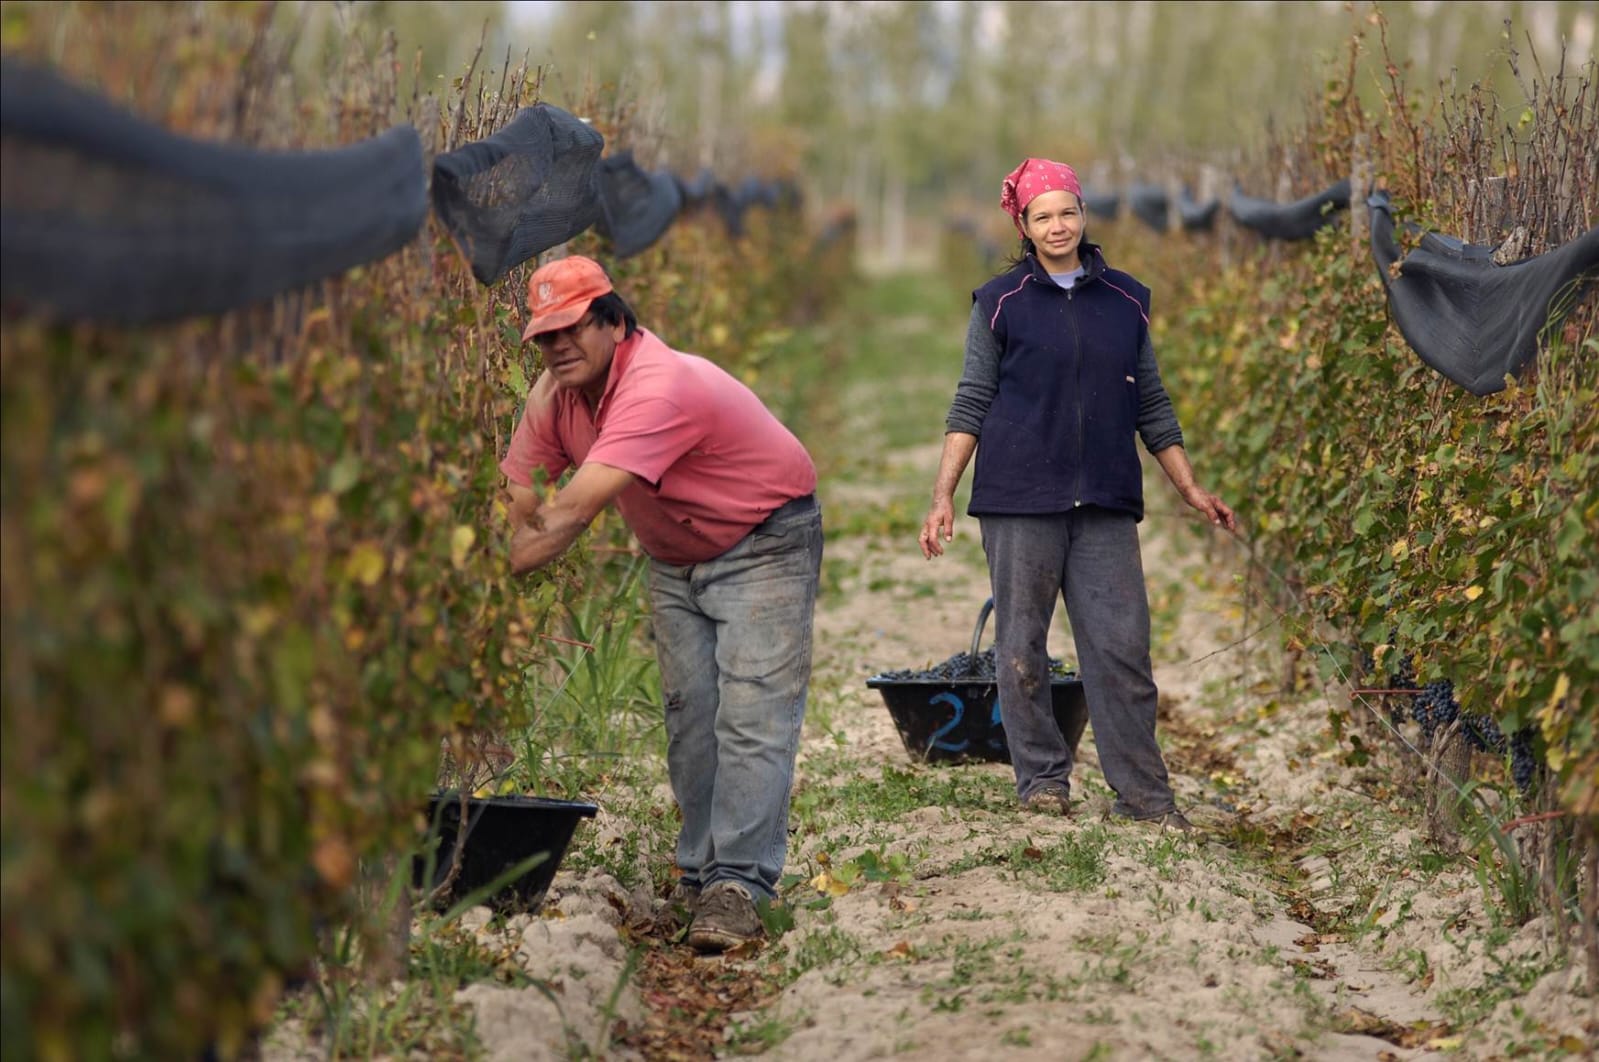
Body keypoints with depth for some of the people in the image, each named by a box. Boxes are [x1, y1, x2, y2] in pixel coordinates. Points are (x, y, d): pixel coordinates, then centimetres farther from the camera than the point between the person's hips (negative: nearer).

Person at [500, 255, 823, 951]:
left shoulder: (659, 388, -35)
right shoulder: (554, 395, -8)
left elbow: (570, 513, -41)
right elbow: (516, 500, -8)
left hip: (763, 547, -8)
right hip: (674, 558, 8)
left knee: (751, 721, -15)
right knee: (688, 719, 7)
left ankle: (736, 886, -19)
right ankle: (698, 874, 14)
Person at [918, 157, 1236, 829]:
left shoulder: (1125, 300, 12)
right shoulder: (1001, 303, 5)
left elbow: (1151, 405, 18)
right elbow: (970, 405, 5)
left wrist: (1190, 489, 16)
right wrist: (943, 496, -3)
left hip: (1106, 502, 2)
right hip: (1018, 497, -2)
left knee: (1123, 647, -4)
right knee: (1022, 647, 1)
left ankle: (1142, 792, 1)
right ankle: (1042, 780, 12)